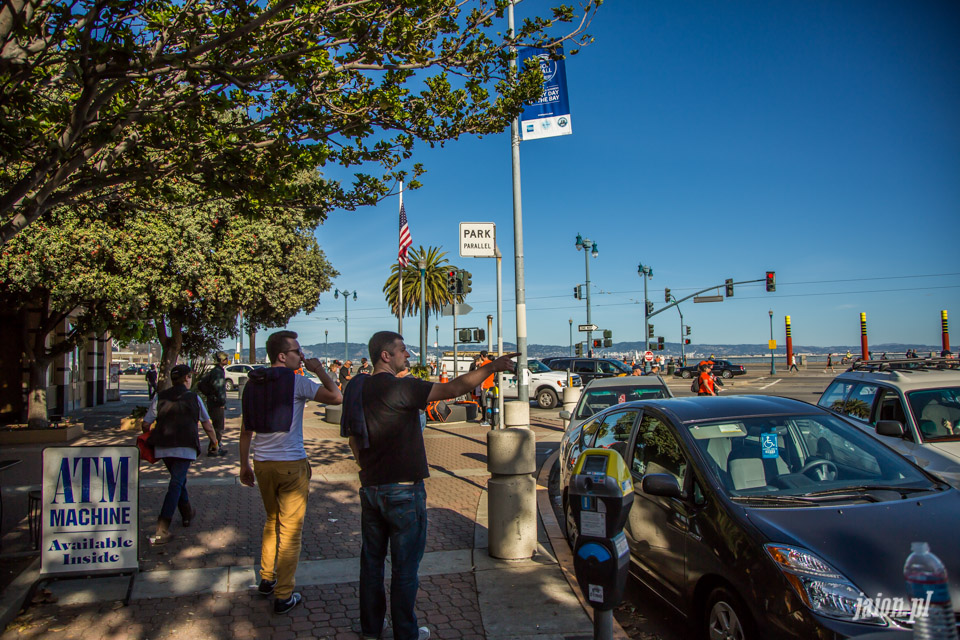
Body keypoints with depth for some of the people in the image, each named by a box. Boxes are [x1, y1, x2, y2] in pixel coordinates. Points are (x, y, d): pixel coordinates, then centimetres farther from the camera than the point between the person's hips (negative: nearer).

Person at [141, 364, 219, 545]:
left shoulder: (160, 397, 8)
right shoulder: (193, 398, 5)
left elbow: (146, 423, 5)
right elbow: (207, 424, 12)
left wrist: (149, 439, 25)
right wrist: (214, 442, 27)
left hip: (163, 447, 4)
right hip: (185, 448, -4)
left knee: (178, 481, 23)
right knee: (176, 484, -6)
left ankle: (187, 513, 41)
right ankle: (161, 531, -15)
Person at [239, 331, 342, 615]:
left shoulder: (253, 383, 6)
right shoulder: (296, 382, -13)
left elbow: (246, 429, 11)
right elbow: (336, 397, -16)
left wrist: (244, 465, 18)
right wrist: (320, 370, -4)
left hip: (262, 463, 6)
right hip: (291, 464, -6)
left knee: (271, 521, 25)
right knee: (290, 530, 4)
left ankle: (266, 579, 34)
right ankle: (283, 596, 10)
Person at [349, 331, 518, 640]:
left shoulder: (358, 390, 5)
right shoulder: (401, 387, -19)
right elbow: (452, 388, -22)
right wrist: (492, 367, -16)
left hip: (370, 488, 7)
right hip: (403, 490, -7)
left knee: (371, 559, 18)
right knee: (405, 565, 6)